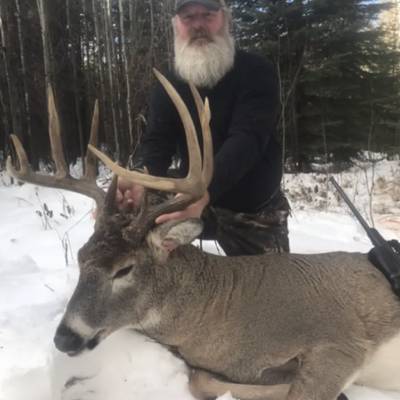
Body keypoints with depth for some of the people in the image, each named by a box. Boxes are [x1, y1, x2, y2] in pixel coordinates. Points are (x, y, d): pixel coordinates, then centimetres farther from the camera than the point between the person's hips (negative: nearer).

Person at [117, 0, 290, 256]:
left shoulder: (256, 72, -18)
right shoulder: (169, 85, -4)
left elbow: (247, 139, -33)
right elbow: (157, 142, -14)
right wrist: (139, 181, -39)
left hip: (256, 211, -2)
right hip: (193, 201, 3)